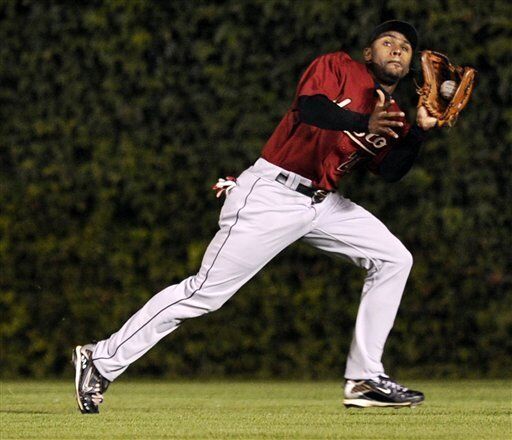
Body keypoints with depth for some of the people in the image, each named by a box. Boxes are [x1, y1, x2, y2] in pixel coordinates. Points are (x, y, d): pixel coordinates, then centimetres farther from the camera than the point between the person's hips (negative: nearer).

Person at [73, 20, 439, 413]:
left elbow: (391, 172, -1)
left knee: (394, 260, 2)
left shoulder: (391, 115, 12)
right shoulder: (338, 67, -6)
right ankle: (102, 361, -1)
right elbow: (310, 108, -26)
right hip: (271, 196, -8)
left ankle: (365, 380, 4)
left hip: (323, 203, 8)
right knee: (206, 292, -10)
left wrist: (420, 130, -14)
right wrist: (365, 123, -39)